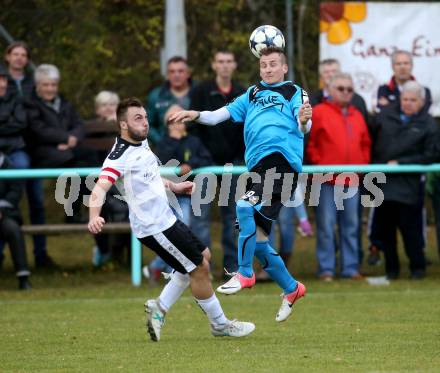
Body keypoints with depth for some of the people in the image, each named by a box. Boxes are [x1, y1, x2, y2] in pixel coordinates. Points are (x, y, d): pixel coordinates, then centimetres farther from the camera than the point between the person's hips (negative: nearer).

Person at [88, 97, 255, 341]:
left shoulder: (142, 143, 9)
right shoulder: (119, 156, -20)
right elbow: (99, 188, -32)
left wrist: (173, 186, 26)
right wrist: (94, 217, -48)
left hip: (165, 218, 10)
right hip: (154, 227, -10)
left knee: (202, 256, 18)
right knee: (199, 269, -3)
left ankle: (160, 307, 18)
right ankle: (219, 325, 14)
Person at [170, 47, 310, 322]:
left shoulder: (294, 92, 7)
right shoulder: (252, 95, 25)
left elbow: (304, 126, -8)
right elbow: (221, 115, 22)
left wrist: (304, 120, -30)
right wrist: (197, 115, 4)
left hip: (282, 162, -7)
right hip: (259, 168, 7)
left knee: (246, 206, -28)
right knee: (257, 238, 5)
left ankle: (245, 274, -19)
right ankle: (291, 288, 21)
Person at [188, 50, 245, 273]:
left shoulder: (242, 94, 9)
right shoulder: (201, 92, -1)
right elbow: (193, 125, -4)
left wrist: (245, 157, 2)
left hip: (233, 161, 3)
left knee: (232, 213, 7)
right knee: (201, 214, -6)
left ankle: (232, 264, 14)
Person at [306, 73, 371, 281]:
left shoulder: (357, 116, 17)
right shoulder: (319, 112, -1)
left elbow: (365, 144, 22)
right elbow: (309, 143, -4)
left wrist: (363, 163, 9)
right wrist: (318, 164, -9)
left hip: (352, 180, 5)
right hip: (327, 181, -5)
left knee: (351, 225, 8)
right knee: (326, 225, -3)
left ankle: (350, 268, 13)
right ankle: (326, 269, 0)